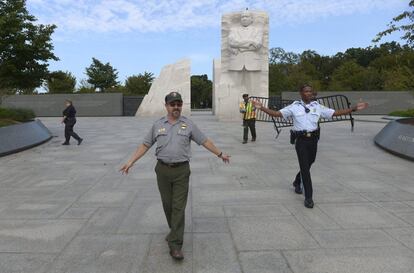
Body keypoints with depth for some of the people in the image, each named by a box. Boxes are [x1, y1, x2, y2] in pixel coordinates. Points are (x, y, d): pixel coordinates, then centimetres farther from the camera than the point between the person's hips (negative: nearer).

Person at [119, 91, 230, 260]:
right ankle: (176, 231, 37)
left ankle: (175, 244, 1)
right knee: (168, 204, 13)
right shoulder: (157, 125, 5)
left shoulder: (189, 125, 1)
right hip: (163, 170, 2)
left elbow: (205, 141, 5)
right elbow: (145, 145, 8)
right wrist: (131, 162, 3)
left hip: (181, 170, -2)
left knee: (179, 207, -4)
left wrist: (220, 154, 5)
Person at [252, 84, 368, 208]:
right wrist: (261, 108, -18)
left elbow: (336, 113, 5)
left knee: (308, 165, 17)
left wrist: (355, 108, -1)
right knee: (305, 167, -7)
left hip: (313, 139, 4)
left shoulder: (318, 107, 6)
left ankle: (297, 182, 47)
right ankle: (308, 197, 1)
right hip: (301, 140, -3)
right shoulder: (294, 107, 0)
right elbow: (276, 113, -6)